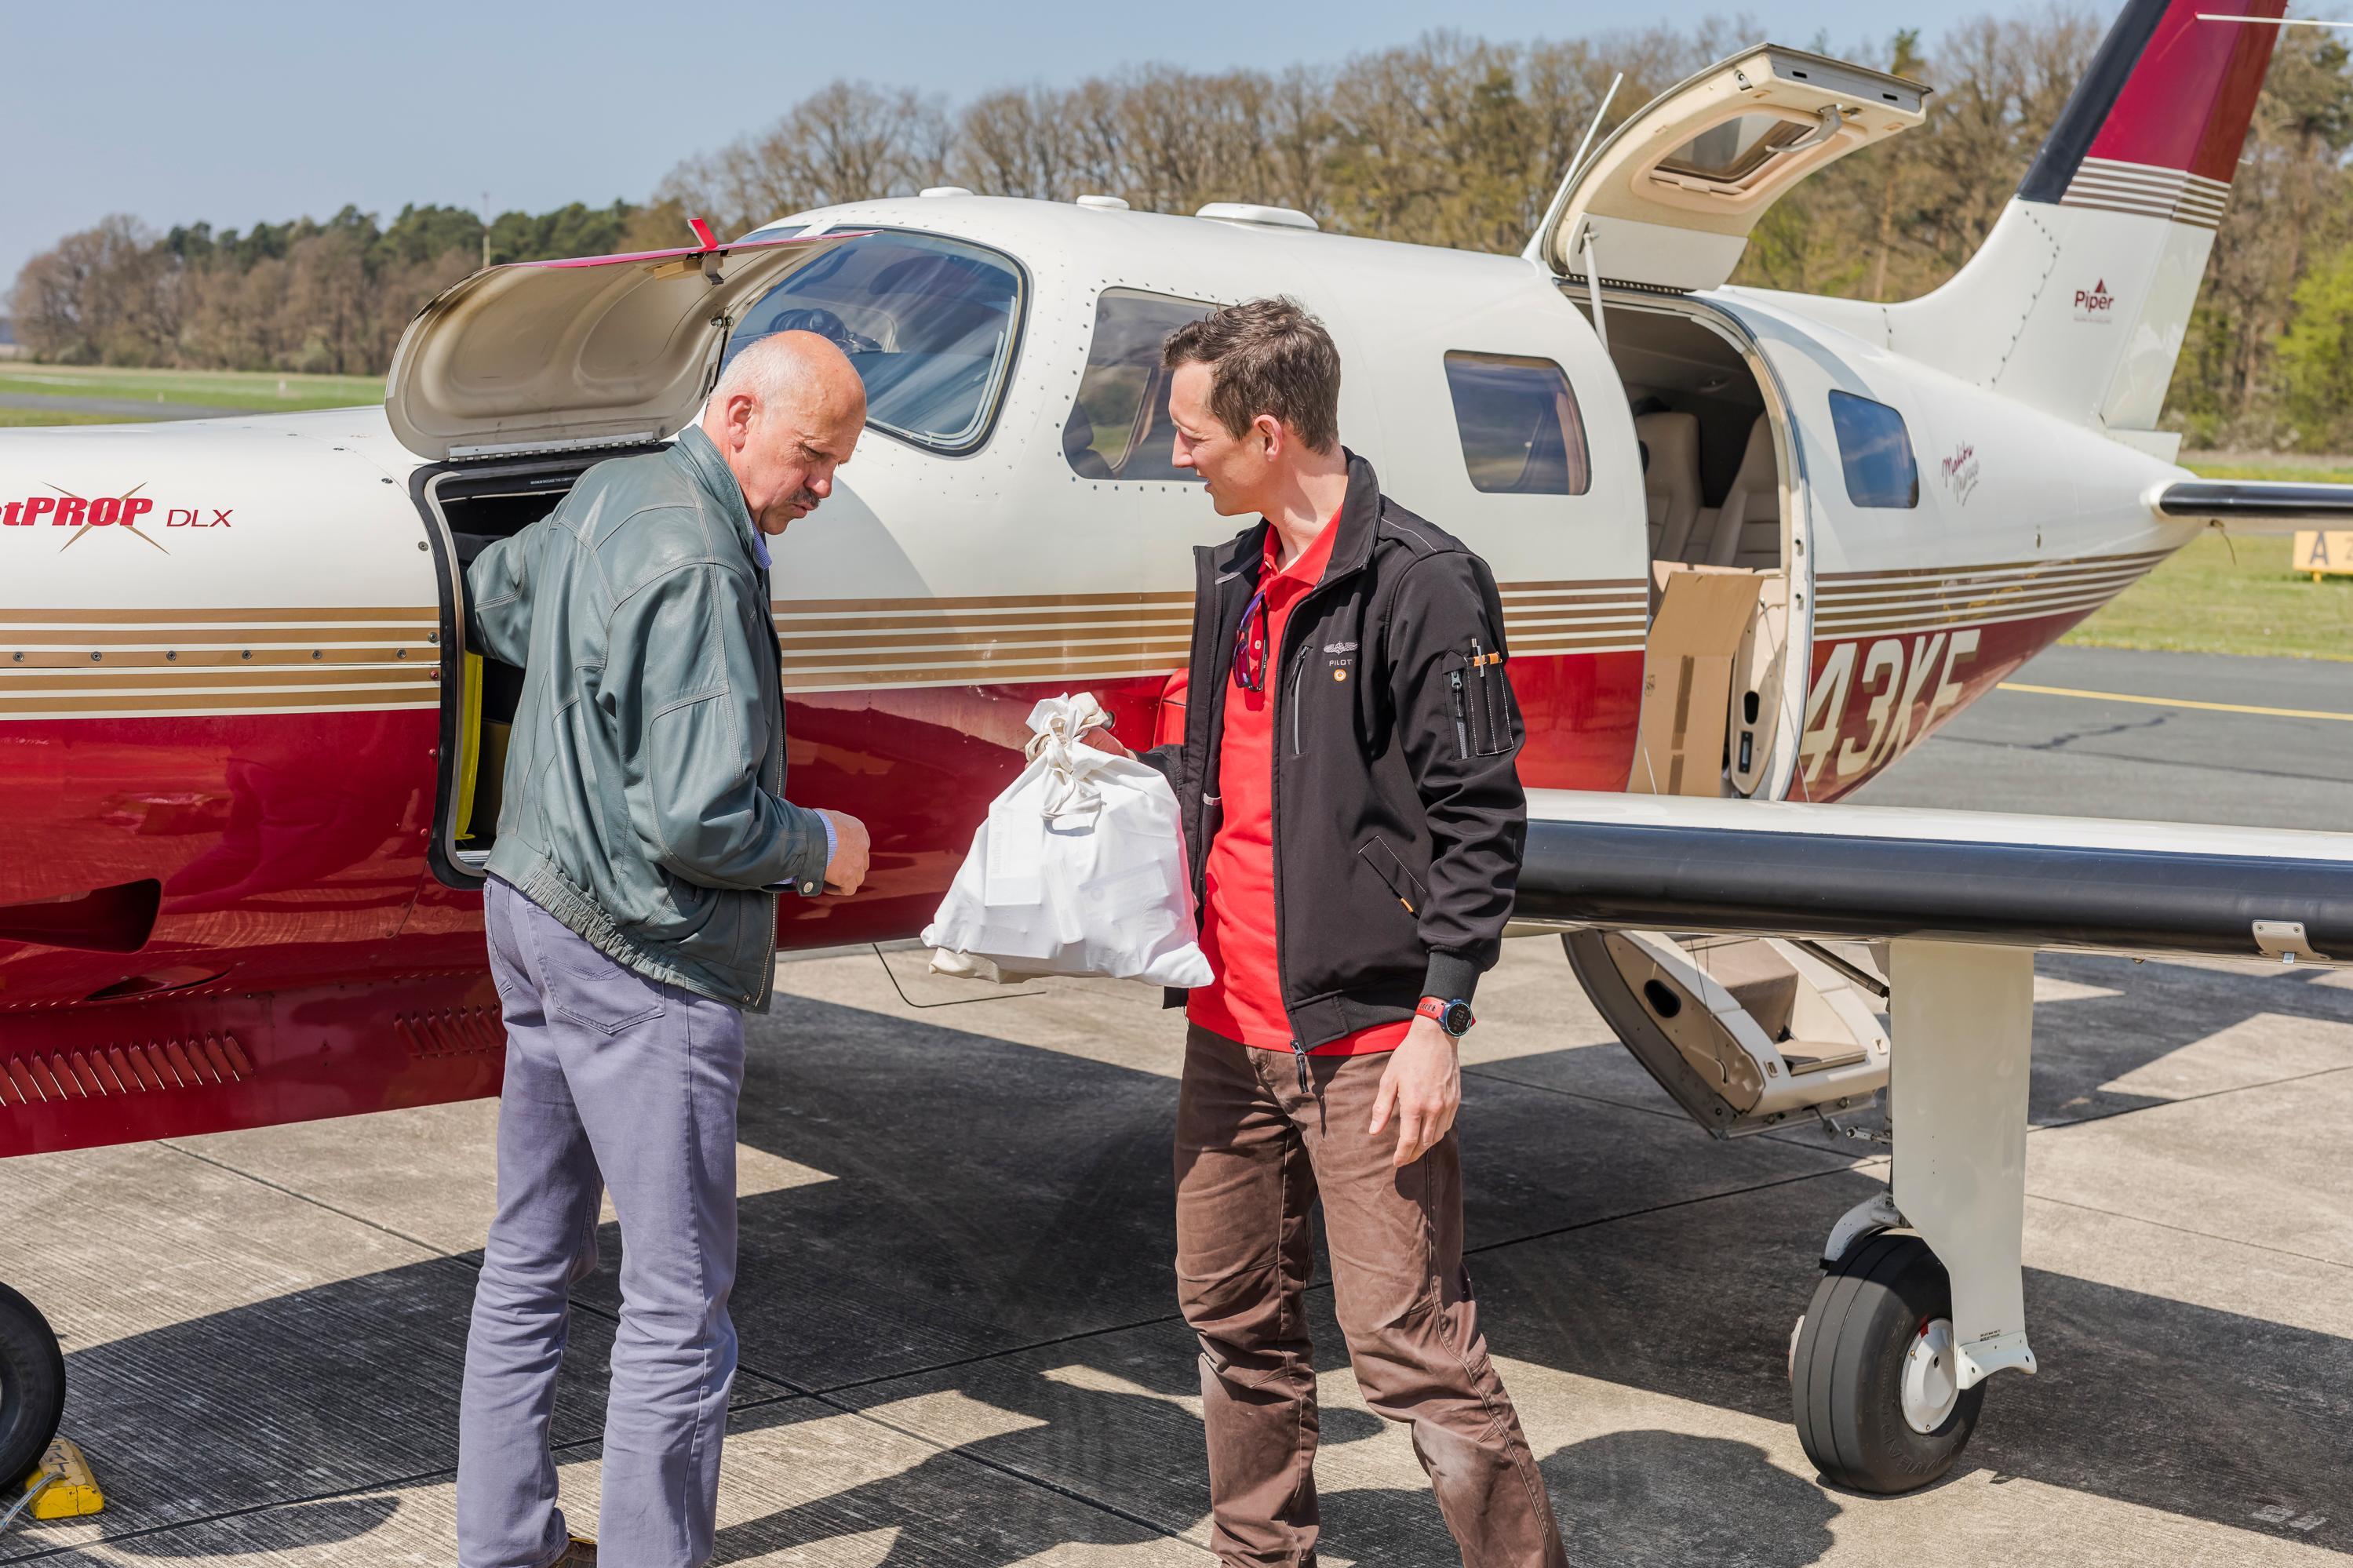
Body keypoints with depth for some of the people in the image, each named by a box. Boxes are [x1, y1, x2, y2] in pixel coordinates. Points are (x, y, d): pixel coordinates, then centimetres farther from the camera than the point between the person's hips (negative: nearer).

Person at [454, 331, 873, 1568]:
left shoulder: (607, 494, 9)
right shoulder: (696, 564, -21)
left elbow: (490, 600, 29)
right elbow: (696, 821, -24)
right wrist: (821, 846, -8)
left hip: (532, 906, 10)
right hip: (639, 956, -10)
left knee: (527, 1261, 18)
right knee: (677, 1303, -2)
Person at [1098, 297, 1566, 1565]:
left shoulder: (1421, 582, -11)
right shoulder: (1234, 579, 14)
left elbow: (1478, 818, -13)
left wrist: (1437, 1019, -17)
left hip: (1362, 1034, -8)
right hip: (1232, 1029, 8)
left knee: (1410, 1347, -6)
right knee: (1236, 1319, 17)